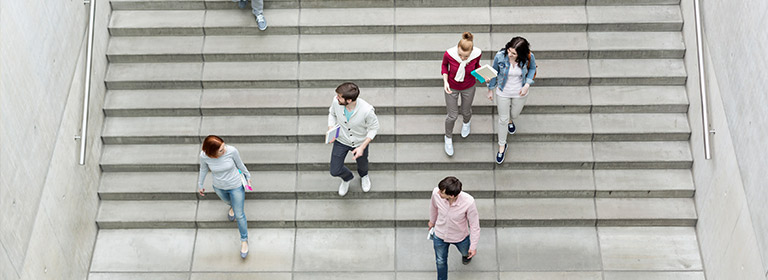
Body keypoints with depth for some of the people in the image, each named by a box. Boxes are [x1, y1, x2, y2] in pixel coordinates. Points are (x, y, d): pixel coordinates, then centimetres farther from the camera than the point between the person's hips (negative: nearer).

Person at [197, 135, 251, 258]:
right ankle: (232, 206, 72)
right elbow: (203, 169, -7)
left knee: (239, 215, 12)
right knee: (227, 201, 34)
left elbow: (239, 164, -12)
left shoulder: (232, 151, -34)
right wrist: (200, 185, 7)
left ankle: (244, 240, 36)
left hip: (236, 186, -2)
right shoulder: (204, 155, -29)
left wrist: (247, 176, 4)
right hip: (219, 187, 2)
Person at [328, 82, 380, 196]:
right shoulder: (336, 101, -28)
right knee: (335, 171, 7)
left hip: (360, 142, -2)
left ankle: (363, 175, 68)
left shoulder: (366, 110, -38)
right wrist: (330, 131, -17)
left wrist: (362, 147, -23)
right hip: (341, 141, 2)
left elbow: (374, 127, -18)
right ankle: (347, 177, 46)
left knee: (362, 163, 28)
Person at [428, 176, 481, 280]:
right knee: (440, 262, 25)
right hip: (439, 236, 1)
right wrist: (432, 221, 15)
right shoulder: (436, 193, -32)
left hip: (460, 237, -1)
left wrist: (473, 246, -12)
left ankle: (466, 254, 70)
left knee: (466, 253, 33)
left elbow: (474, 225, -22)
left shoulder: (468, 202, -40)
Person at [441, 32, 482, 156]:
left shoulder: (477, 53, -32)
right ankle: (448, 137, 46)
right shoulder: (449, 54, -36)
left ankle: (467, 121, 64)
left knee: (466, 111, 25)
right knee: (453, 116, 13)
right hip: (451, 86, -1)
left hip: (468, 87, 1)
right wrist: (445, 81, -26)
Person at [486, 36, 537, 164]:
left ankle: (510, 121, 66)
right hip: (503, 92, -1)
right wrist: (490, 89, 3)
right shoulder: (500, 56, -28)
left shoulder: (529, 57, -27)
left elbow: (532, 69, -3)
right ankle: (502, 146, 35)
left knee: (514, 114, 26)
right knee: (503, 119, 12)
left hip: (520, 93, 1)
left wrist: (527, 85, -17)